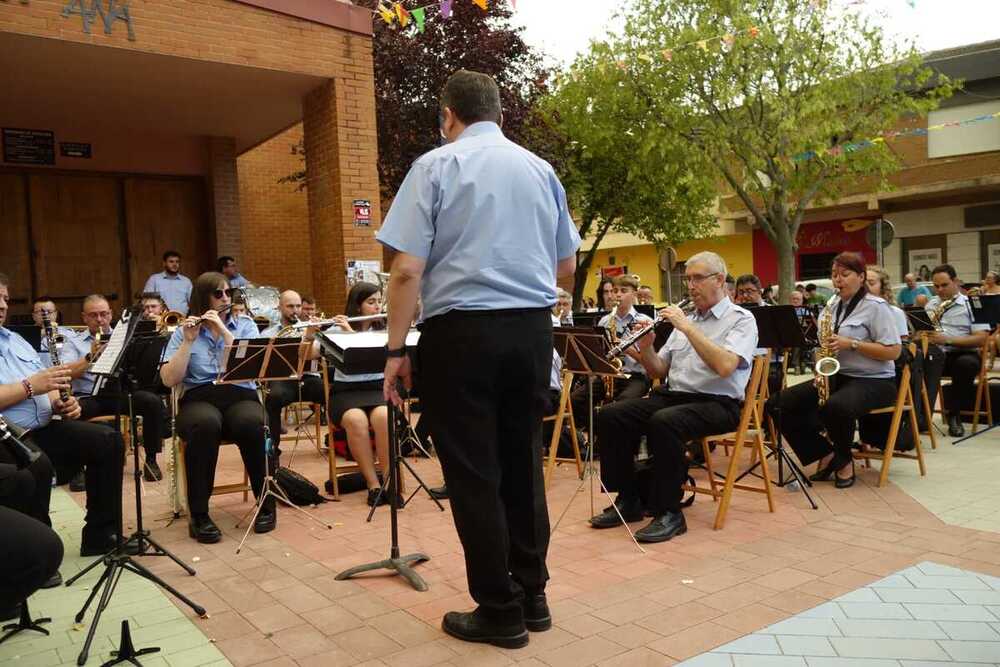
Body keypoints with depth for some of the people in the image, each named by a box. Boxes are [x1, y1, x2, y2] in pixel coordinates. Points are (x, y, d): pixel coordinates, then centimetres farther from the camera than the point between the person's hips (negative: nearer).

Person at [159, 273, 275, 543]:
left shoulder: (245, 324, 11)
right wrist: (188, 341, -12)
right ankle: (199, 514, -27)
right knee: (205, 424, -37)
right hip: (198, 400, 0)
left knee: (251, 423, -35)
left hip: (240, 396, 1)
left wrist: (223, 330, -11)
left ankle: (267, 502, -16)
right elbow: (169, 380, -2)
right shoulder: (184, 331, 9)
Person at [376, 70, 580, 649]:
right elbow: (568, 266, 15)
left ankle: (500, 612, 14)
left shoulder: (436, 166, -3)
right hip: (533, 327, 5)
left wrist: (397, 349, -4)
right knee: (523, 462, 15)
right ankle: (532, 595, 25)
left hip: (463, 331, -5)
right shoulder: (540, 169, 10)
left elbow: (407, 270, -11)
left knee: (474, 473, 4)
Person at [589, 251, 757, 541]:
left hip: (716, 403, -7)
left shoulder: (741, 319, -1)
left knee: (663, 422, -36)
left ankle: (669, 512, -21)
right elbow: (658, 371, 17)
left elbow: (725, 366, -22)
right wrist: (645, 347, -3)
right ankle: (628, 500, -2)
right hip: (672, 395, 7)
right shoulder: (686, 319, 20)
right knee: (610, 415, -13)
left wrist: (687, 327, -19)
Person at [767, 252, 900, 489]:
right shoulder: (833, 306, 13)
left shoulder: (875, 306, -6)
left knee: (835, 407, -39)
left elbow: (893, 352, -12)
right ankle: (825, 453, 1)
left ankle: (844, 460, -8)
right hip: (835, 376, 7)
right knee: (779, 403, -11)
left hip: (873, 380, -7)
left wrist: (852, 344, -21)